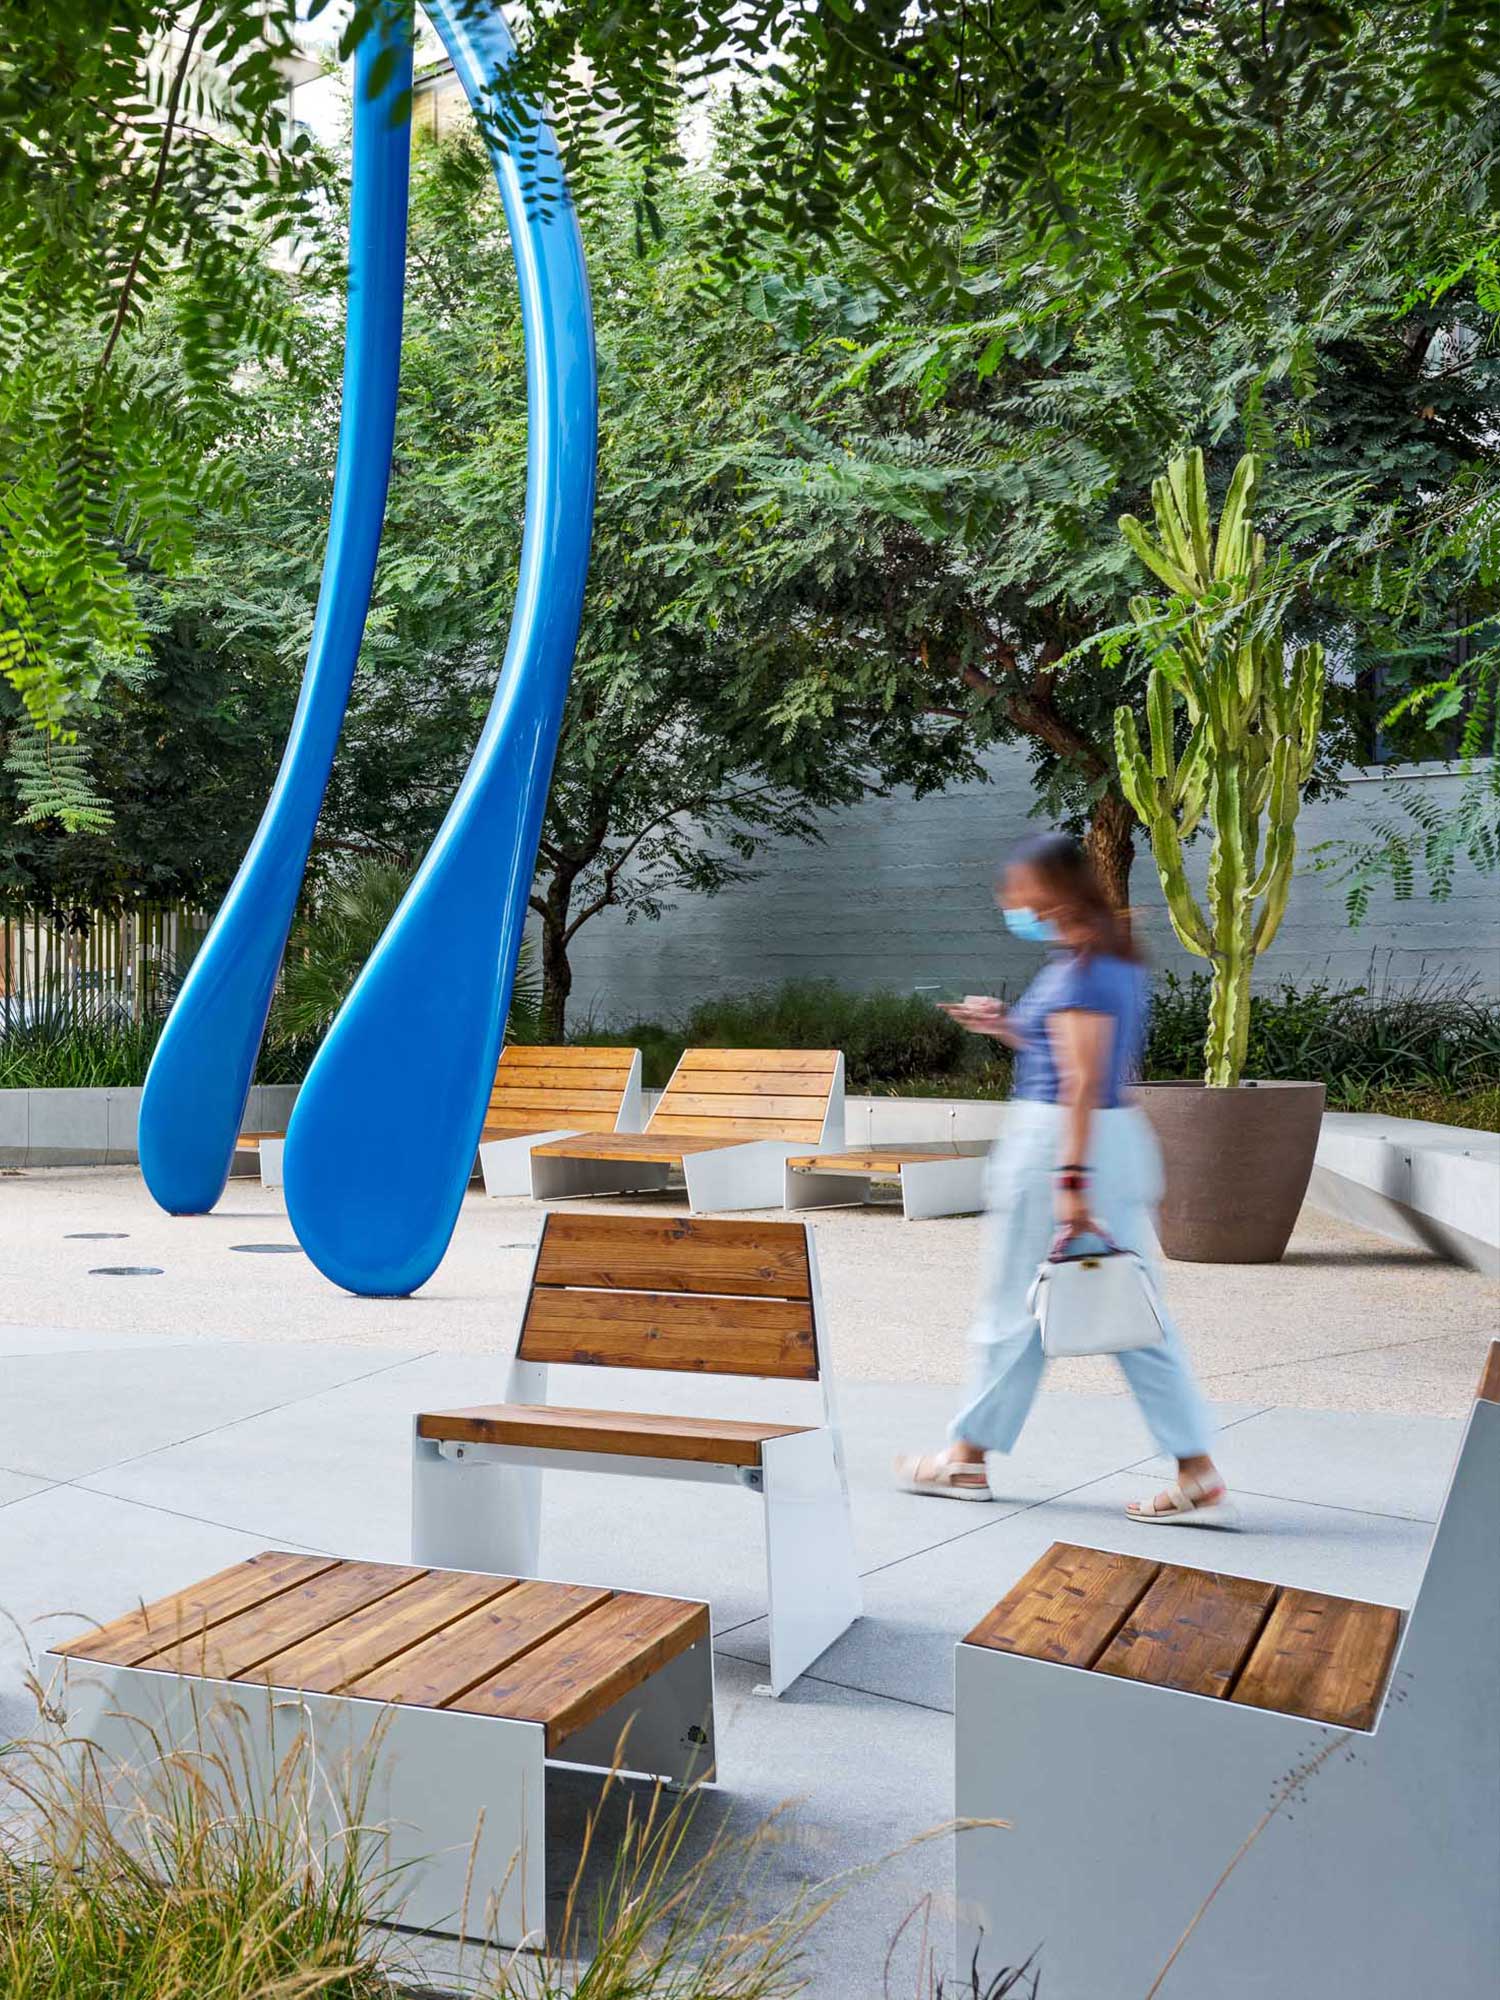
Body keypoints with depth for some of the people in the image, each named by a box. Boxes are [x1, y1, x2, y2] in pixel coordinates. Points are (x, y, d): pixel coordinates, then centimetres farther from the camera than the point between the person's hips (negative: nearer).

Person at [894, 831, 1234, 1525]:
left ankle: (968, 1459, 22)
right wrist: (1007, 1028, 18)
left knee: (1014, 1307, 6)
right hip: (1120, 1138, 9)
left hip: (1056, 1141, -9)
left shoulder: (1079, 969, -15)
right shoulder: (1118, 960, 14)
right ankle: (1200, 1479, 5)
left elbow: (1082, 1084, -21)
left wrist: (1070, 1181, -24)